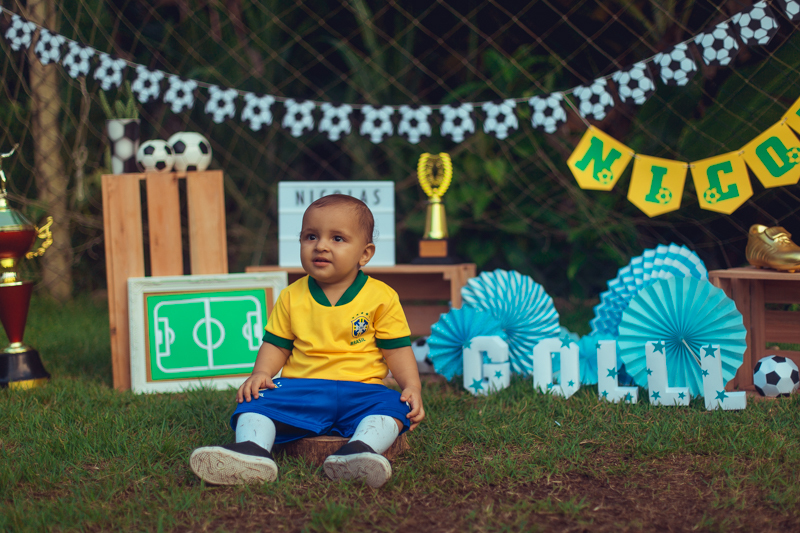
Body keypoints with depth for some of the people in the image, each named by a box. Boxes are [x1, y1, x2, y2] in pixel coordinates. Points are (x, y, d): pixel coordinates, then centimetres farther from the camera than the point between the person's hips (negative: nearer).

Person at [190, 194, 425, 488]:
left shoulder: (381, 298, 3)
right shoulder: (291, 297, 11)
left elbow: (397, 350, 4)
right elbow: (276, 344, 14)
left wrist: (412, 387, -11)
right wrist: (261, 373, -6)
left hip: (361, 390, -2)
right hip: (301, 388, 2)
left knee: (392, 406, -31)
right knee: (256, 402, -22)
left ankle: (361, 449, -56)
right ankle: (251, 450, -48)